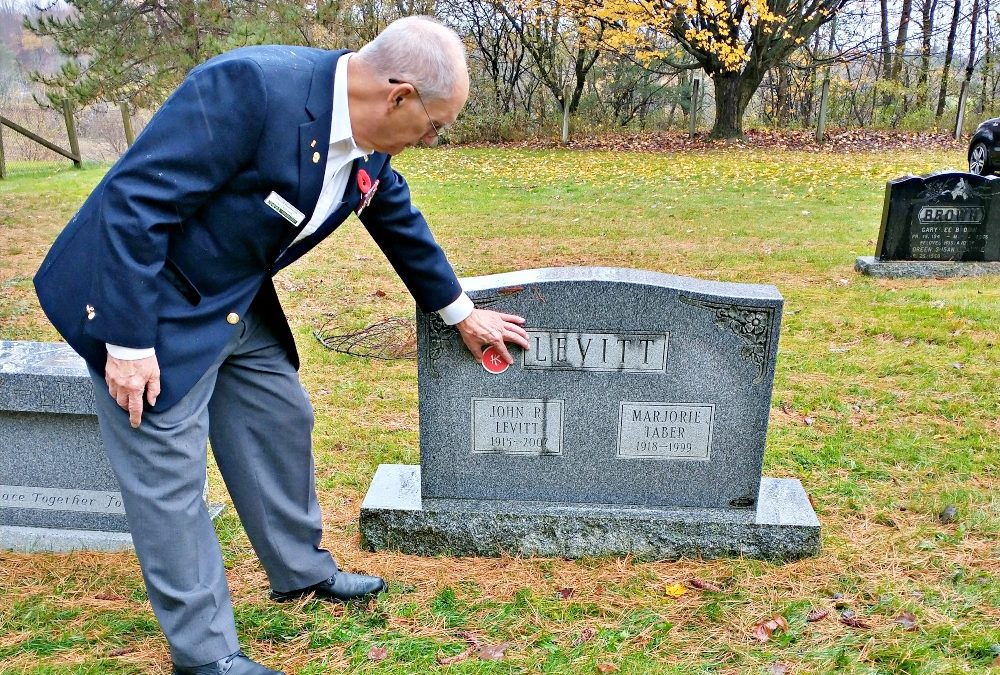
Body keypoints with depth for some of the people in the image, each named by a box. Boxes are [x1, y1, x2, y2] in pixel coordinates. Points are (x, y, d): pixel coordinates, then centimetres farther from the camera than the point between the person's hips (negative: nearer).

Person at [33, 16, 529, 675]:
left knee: (283, 424, 15)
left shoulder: (370, 144, -5)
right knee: (169, 472, 0)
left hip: (240, 302, 8)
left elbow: (401, 222, 12)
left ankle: (302, 570, 37)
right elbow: (134, 200, -28)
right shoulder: (249, 86, -31)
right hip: (153, 300, -8)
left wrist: (461, 312, 19)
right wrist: (128, 342, -25)